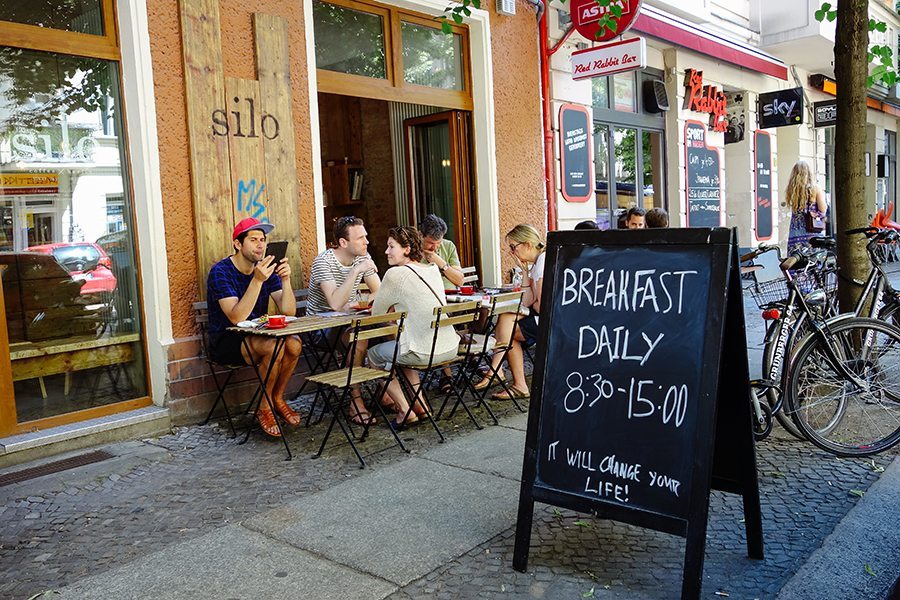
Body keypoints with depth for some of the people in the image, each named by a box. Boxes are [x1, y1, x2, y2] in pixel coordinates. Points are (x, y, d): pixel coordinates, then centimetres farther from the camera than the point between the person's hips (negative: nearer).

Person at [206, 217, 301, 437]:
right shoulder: (220, 271, -16)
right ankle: (264, 408, -10)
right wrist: (257, 280, -37)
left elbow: (289, 312, -7)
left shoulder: (266, 268, 1)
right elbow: (237, 318, -29)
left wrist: (286, 280, -23)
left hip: (256, 335, 6)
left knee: (294, 343, -23)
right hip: (225, 341, -5)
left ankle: (278, 398, 0)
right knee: (274, 346, -31)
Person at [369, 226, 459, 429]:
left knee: (374, 354, 16)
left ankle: (405, 411, 12)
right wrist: (397, 307, 22)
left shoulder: (396, 274, -10)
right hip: (450, 347, 8)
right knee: (401, 349, 33)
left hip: (424, 352, -8)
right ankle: (419, 403, 28)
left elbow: (376, 312, 0)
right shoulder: (433, 269, 11)